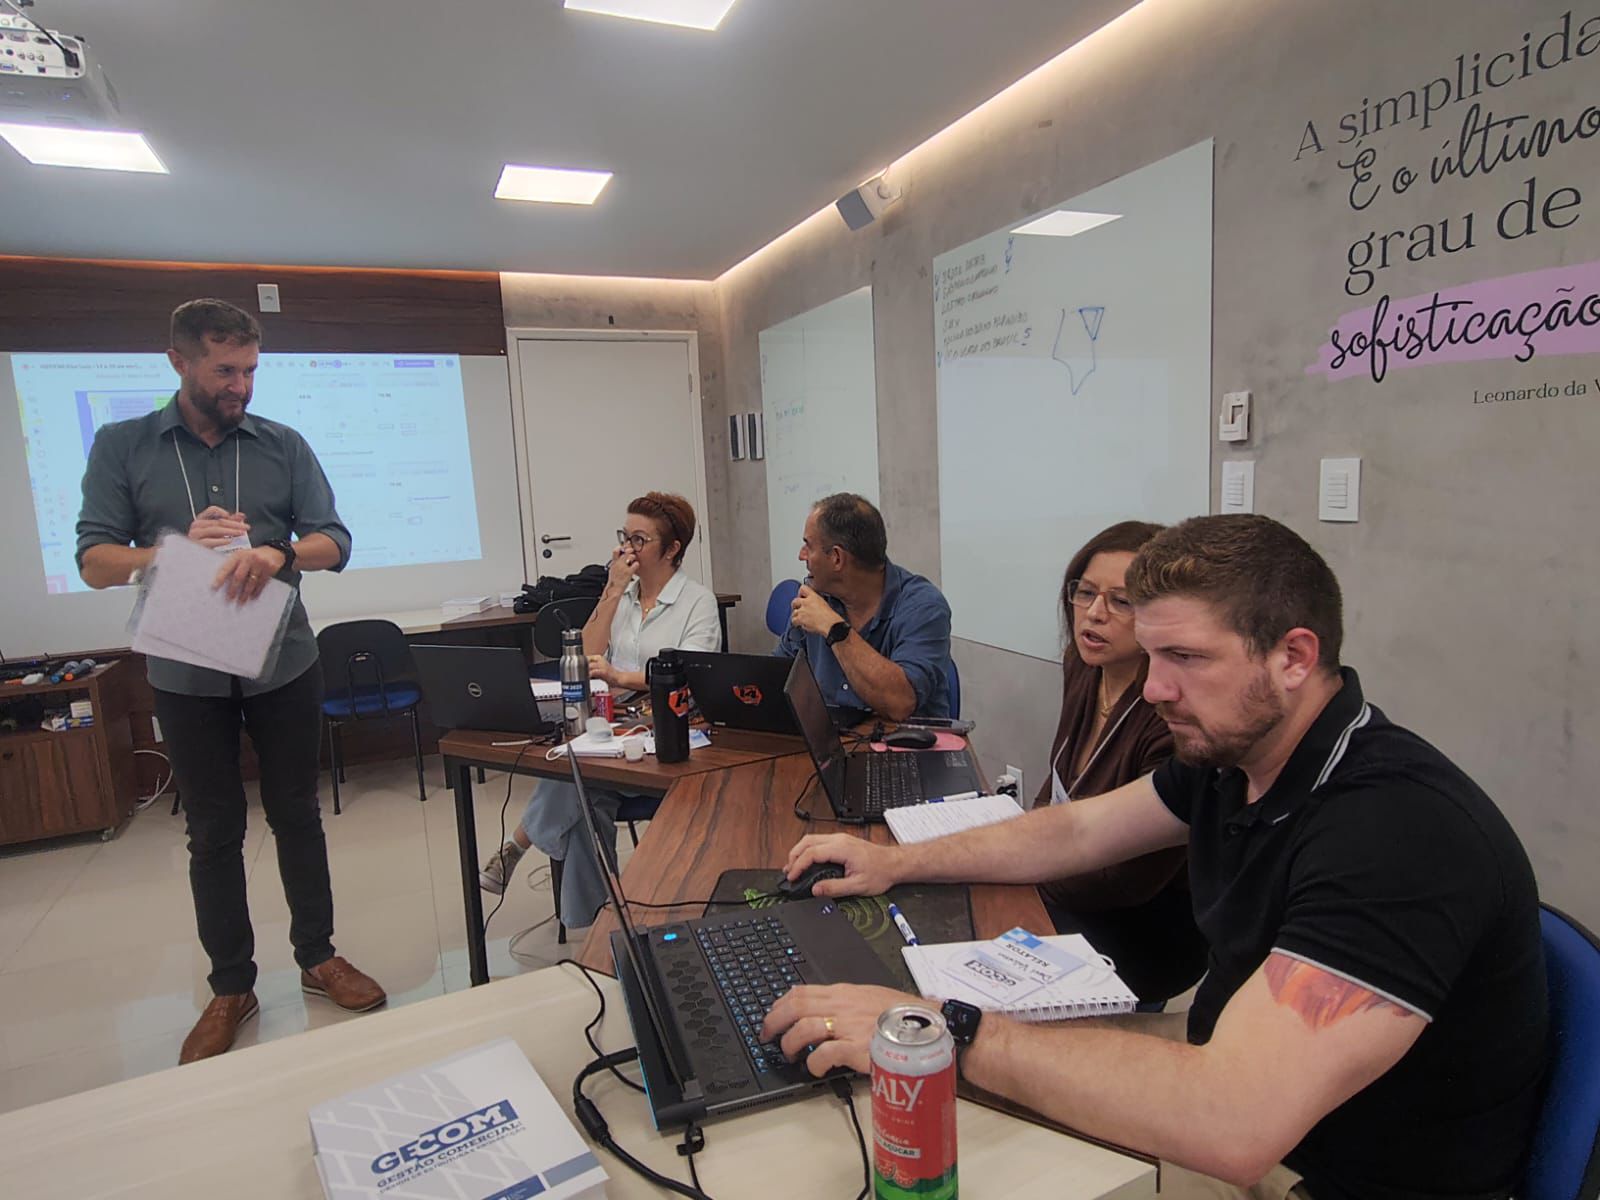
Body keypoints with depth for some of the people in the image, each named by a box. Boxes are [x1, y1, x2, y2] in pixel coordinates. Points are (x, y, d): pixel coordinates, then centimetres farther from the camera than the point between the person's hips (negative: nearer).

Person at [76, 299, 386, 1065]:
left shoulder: (284, 446, 2)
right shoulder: (121, 447, 1)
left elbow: (335, 540, -3)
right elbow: (95, 562, -5)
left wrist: (279, 552, -24)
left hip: (284, 665, 1)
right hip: (187, 676, 0)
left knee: (297, 815, 11)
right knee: (213, 833, 10)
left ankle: (317, 957, 27)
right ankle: (230, 988, 25)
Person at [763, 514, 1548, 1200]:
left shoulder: (1403, 832, -33)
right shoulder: (1228, 749, -5)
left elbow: (1232, 1121, -41)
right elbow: (1077, 832, 7)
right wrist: (898, 862, 0)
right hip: (1231, 1105, 7)